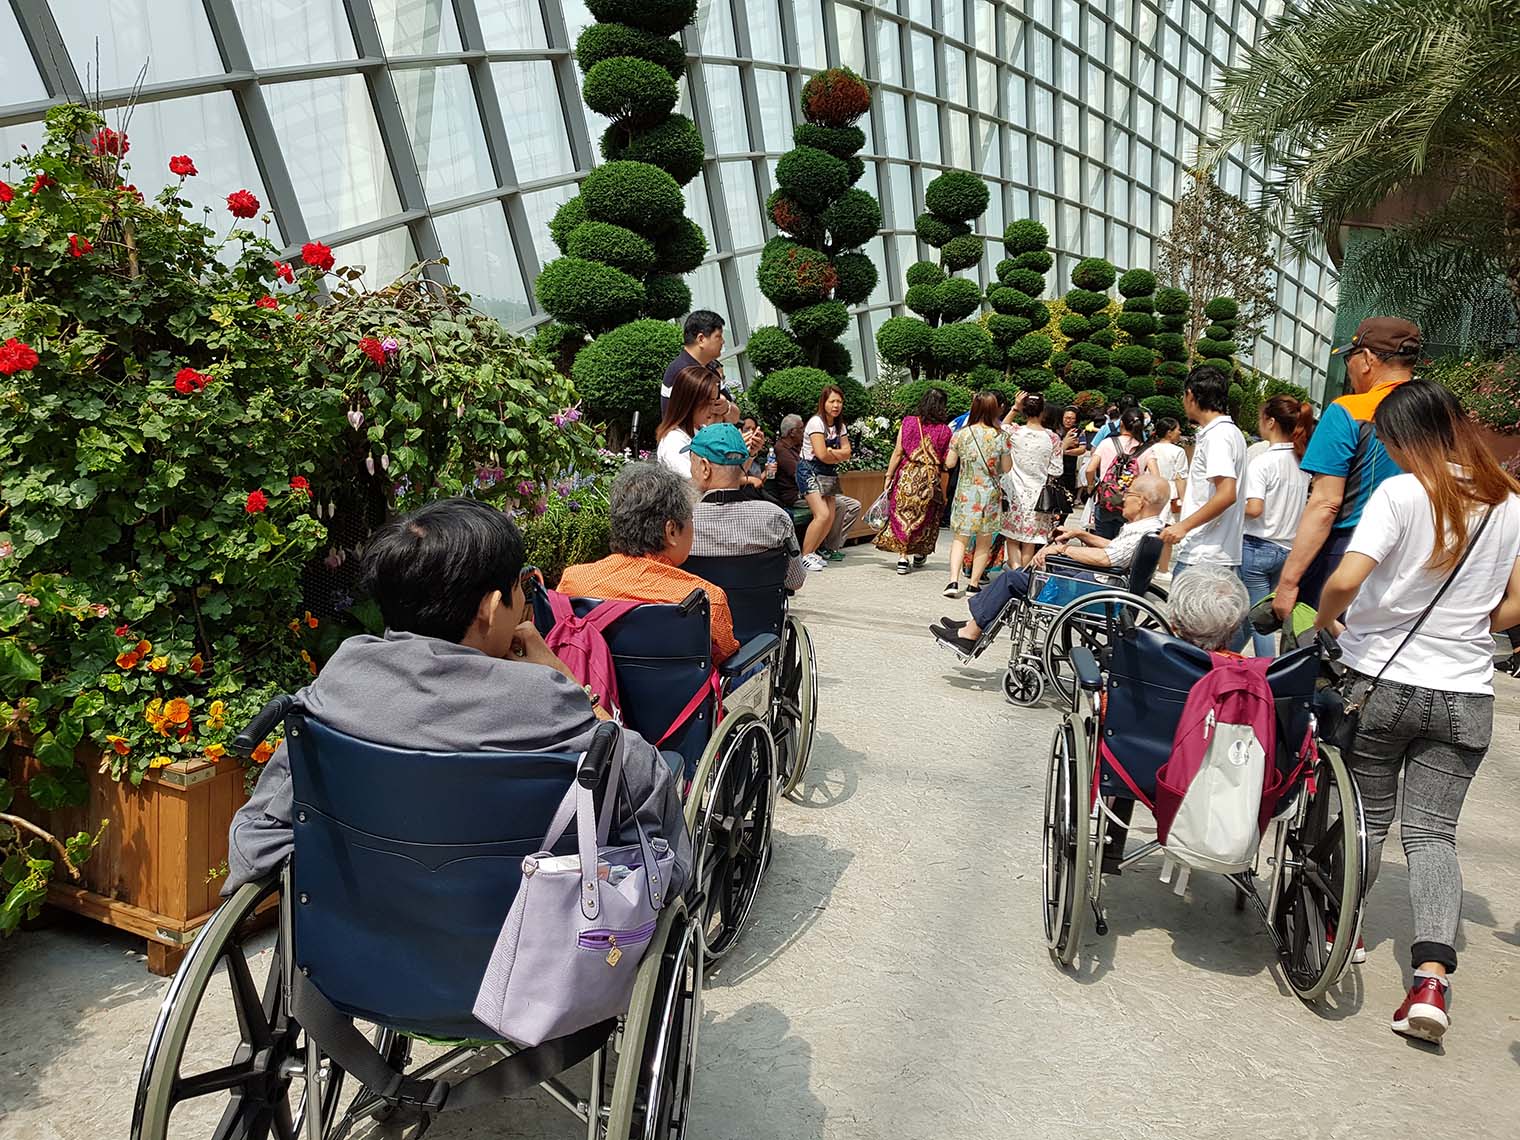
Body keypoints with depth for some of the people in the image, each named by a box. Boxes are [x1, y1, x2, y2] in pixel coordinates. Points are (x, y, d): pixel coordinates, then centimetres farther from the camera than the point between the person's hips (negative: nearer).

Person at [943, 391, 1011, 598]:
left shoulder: (961, 434, -6)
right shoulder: (1000, 437, -7)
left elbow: (949, 463, 1)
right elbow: (1006, 467, 0)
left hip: (965, 493, 0)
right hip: (990, 493, 0)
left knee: (960, 538, 9)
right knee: (984, 542, 12)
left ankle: (953, 581, -7)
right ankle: (974, 584, 14)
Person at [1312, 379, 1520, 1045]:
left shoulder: (1402, 493, -14)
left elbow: (1345, 580, -25)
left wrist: (1323, 623, -7)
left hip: (1381, 683, -3)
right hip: (1465, 697, 4)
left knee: (1368, 816, 13)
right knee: (1432, 832, 7)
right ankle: (1432, 980, -4)